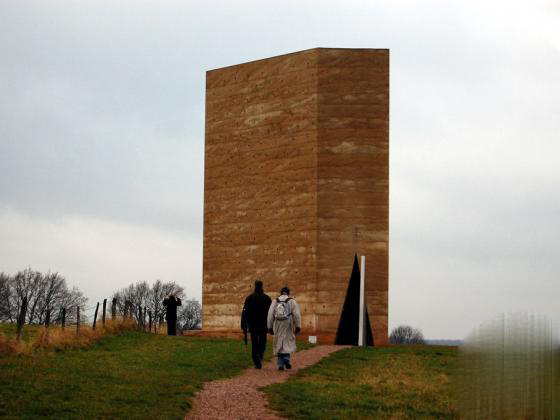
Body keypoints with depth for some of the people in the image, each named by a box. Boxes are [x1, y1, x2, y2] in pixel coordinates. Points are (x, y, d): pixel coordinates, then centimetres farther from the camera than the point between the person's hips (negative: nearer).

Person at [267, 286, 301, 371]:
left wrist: (270, 327, 7)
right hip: (288, 326, -2)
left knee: (279, 344, 8)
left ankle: (280, 365, 4)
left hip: (278, 326, 2)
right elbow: (296, 314, -6)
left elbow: (270, 315, 3)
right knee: (288, 342, 9)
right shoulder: (292, 301, 1)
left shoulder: (275, 301, 7)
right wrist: (298, 326, -4)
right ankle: (286, 358, -15)